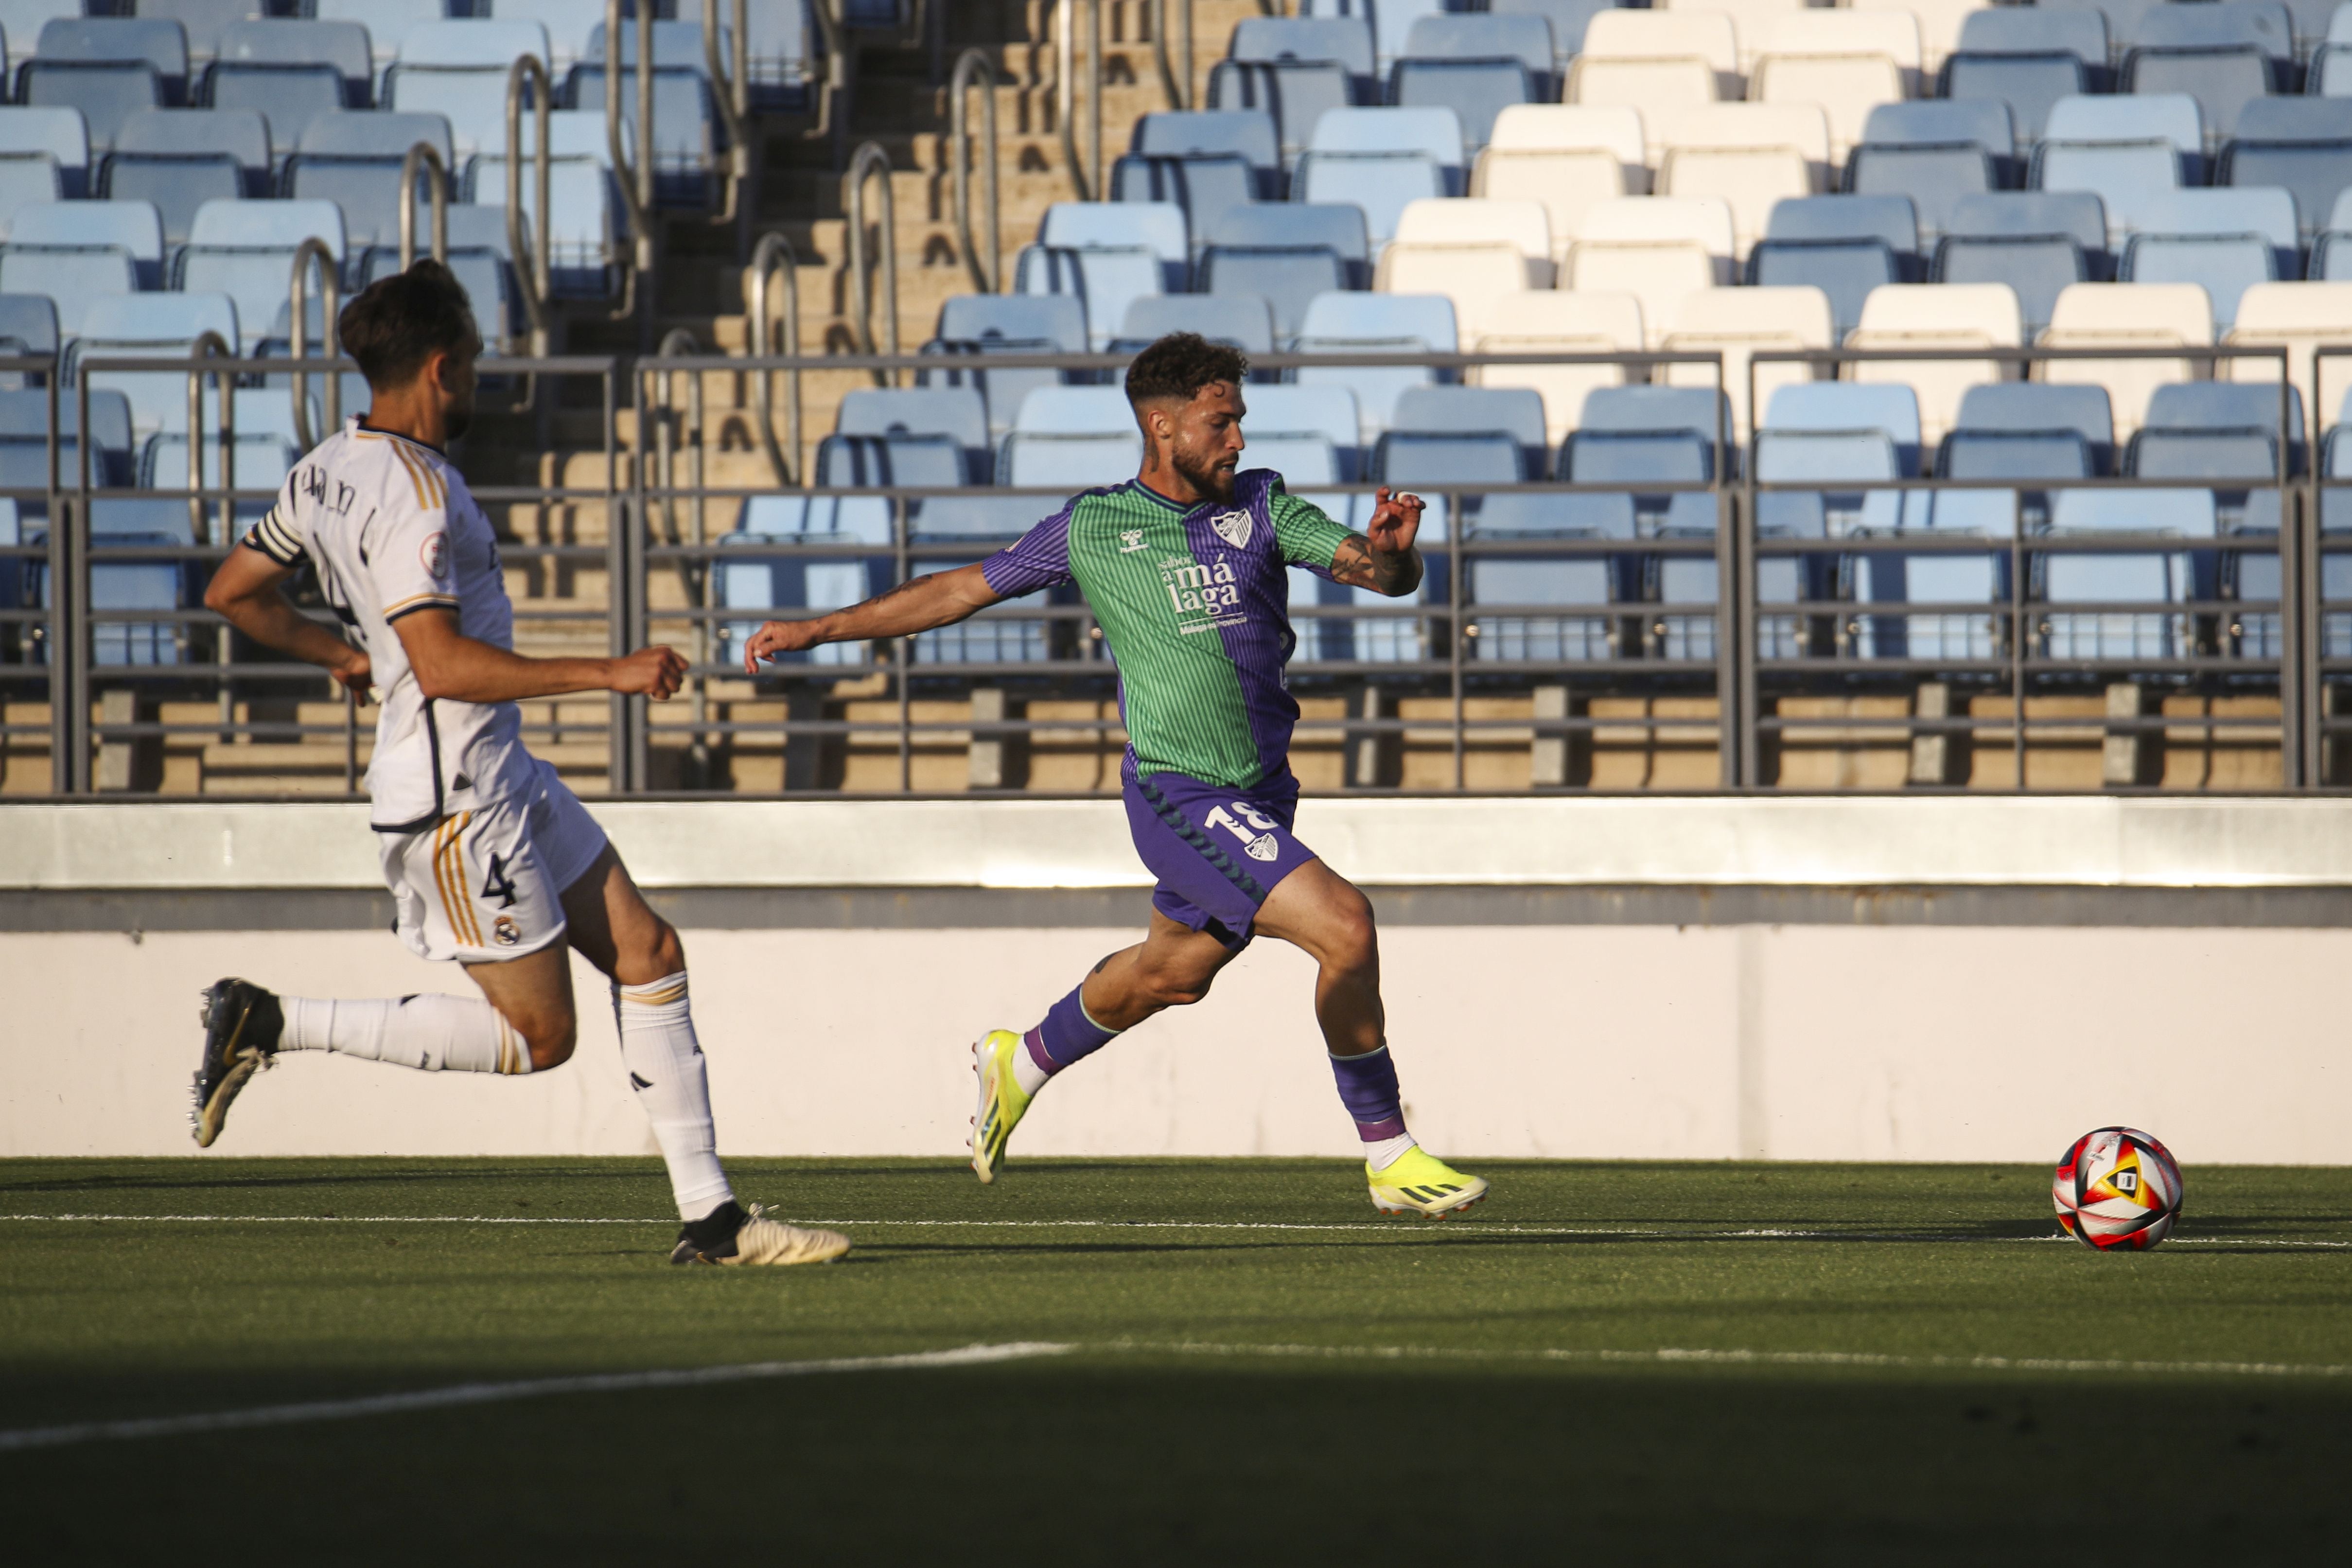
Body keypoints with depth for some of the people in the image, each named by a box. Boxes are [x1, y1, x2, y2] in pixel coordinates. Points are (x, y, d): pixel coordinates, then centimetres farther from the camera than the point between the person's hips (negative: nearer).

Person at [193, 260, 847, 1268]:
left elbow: (233, 594, 18)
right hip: (456, 797, -10)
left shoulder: (329, 468, 8)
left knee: (648, 955, 8)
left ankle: (708, 1214, 9)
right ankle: (270, 1025, 1)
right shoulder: (410, 493, -21)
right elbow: (443, 665, -28)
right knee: (536, 1038, -2)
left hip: (504, 778, 10)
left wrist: (342, 654, 34)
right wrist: (609, 674, -24)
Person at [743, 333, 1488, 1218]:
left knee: (1173, 973, 24)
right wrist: (820, 630, 9)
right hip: (1179, 796, -6)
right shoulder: (1093, 528, -3)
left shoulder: (1260, 506, 4)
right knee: (1344, 927, -20)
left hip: (1262, 794, 6)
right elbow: (965, 589, 8)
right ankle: (1389, 1158, -9)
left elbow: (1389, 577, -4)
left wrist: (1391, 555, -29)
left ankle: (1023, 1064, 51)